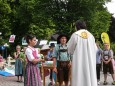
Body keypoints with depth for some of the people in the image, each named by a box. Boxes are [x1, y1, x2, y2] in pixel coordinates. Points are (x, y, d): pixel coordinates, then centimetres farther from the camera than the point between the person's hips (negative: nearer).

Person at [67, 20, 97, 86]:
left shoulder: (75, 35, -5)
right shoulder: (91, 35, 7)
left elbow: (70, 49, 3)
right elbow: (95, 49, 13)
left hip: (79, 61, -4)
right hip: (90, 62, 4)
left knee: (79, 80, -4)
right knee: (90, 79, 7)